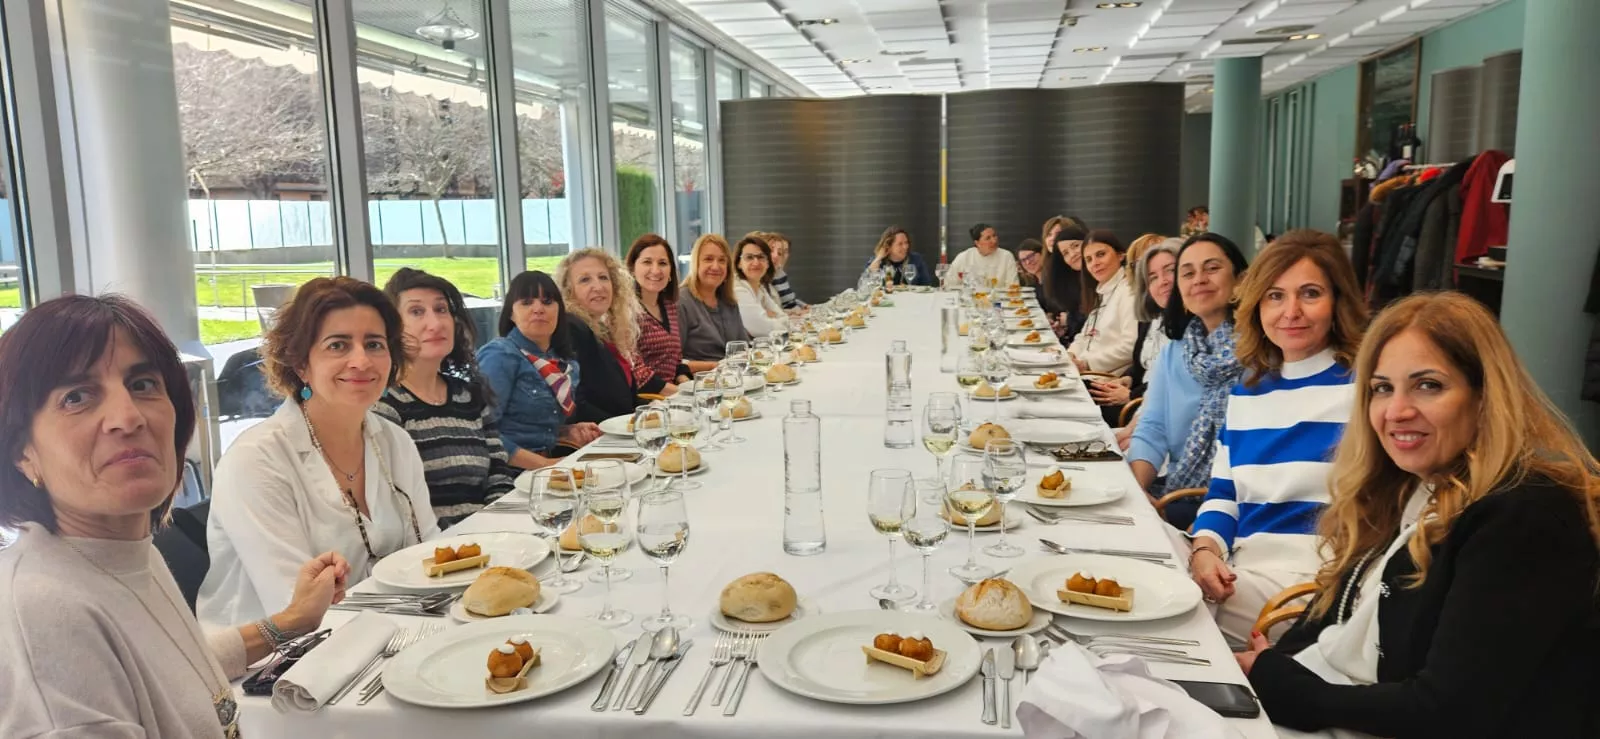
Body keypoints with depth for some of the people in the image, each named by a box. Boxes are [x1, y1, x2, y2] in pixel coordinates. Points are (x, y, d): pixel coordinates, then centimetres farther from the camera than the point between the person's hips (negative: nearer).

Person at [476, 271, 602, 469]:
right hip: (513, 470, -7)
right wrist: (542, 464, -21)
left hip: (552, 462, 7)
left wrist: (569, 431, 5)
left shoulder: (569, 364, 11)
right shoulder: (499, 355, -8)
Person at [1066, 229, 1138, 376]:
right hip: (1084, 374, 9)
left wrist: (1087, 364, -17)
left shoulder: (1129, 290, -9)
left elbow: (1131, 346, -20)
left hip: (1109, 378, -9)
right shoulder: (1100, 292, 22)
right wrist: (1071, 354, 2)